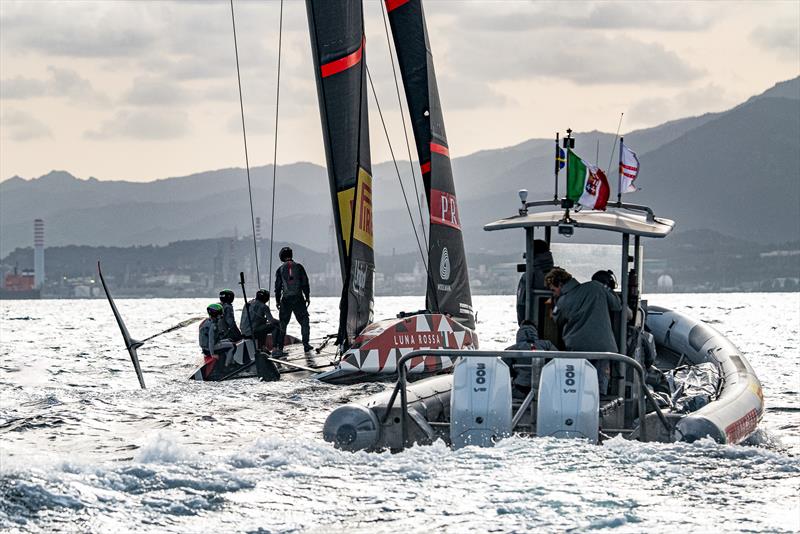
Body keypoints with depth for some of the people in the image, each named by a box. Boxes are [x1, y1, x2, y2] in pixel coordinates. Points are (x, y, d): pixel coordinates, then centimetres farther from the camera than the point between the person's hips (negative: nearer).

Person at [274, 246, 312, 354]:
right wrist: (307, 297, 10)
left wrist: (277, 300, 10)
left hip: (286, 299, 0)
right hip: (298, 298, 0)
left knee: (282, 323, 5)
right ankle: (306, 344, 6)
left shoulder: (280, 269, 2)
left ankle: (279, 347, -1)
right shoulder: (299, 267, 2)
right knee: (304, 320, 10)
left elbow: (278, 286, 3)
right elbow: (305, 283, 2)